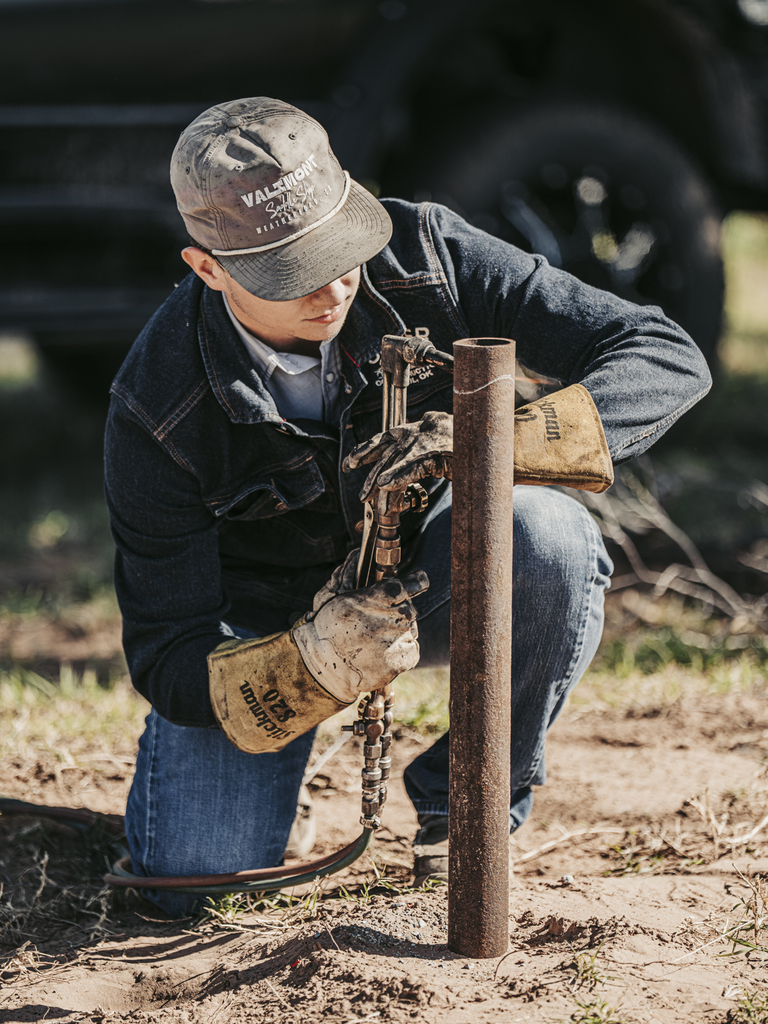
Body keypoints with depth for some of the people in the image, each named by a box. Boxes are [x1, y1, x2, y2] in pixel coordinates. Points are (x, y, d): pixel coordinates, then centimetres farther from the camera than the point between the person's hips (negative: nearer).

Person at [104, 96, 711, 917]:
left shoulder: (425, 258, -25)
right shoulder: (158, 411, -27)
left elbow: (668, 360, -26)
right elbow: (167, 664, -21)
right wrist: (312, 665, -43)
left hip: (432, 572, 1)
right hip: (264, 618, -1)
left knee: (549, 535, -34)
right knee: (192, 879, -19)